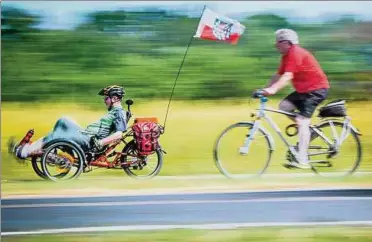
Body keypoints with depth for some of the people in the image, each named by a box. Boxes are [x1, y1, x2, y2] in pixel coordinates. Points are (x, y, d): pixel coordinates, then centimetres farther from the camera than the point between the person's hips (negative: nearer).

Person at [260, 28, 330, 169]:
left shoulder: (295, 53, -20)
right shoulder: (287, 56, 11)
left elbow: (288, 76, -32)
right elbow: (278, 75, 9)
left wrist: (273, 89, -42)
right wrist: (265, 89, -1)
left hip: (317, 89, -10)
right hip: (304, 89, 10)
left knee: (302, 121, -17)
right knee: (284, 106, -2)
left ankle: (302, 161, -20)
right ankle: (306, 131, 10)